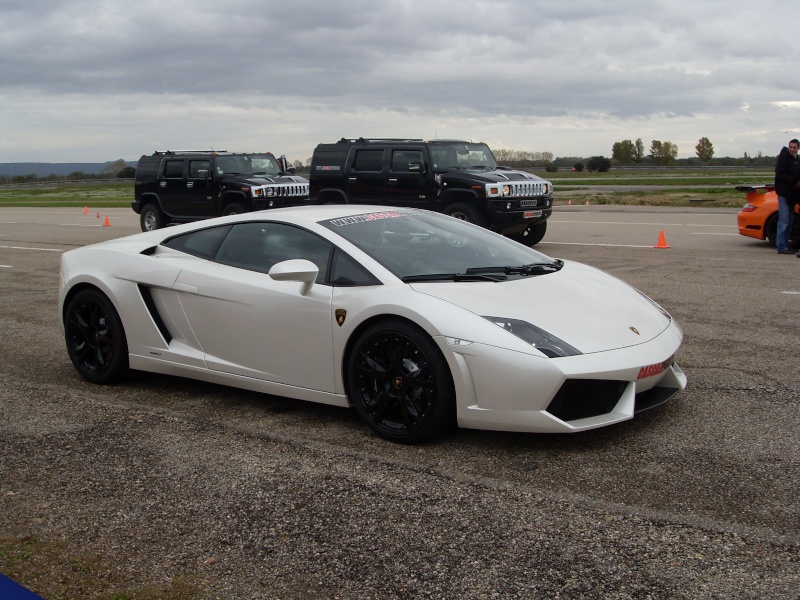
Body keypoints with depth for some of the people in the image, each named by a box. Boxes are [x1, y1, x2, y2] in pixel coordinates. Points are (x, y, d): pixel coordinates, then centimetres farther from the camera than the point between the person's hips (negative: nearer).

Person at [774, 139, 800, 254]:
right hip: (784, 192, -8)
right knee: (784, 221, -9)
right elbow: (780, 173, -16)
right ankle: (781, 247, -8)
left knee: (789, 222, 9)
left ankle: (784, 245, 14)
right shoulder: (783, 157, -7)